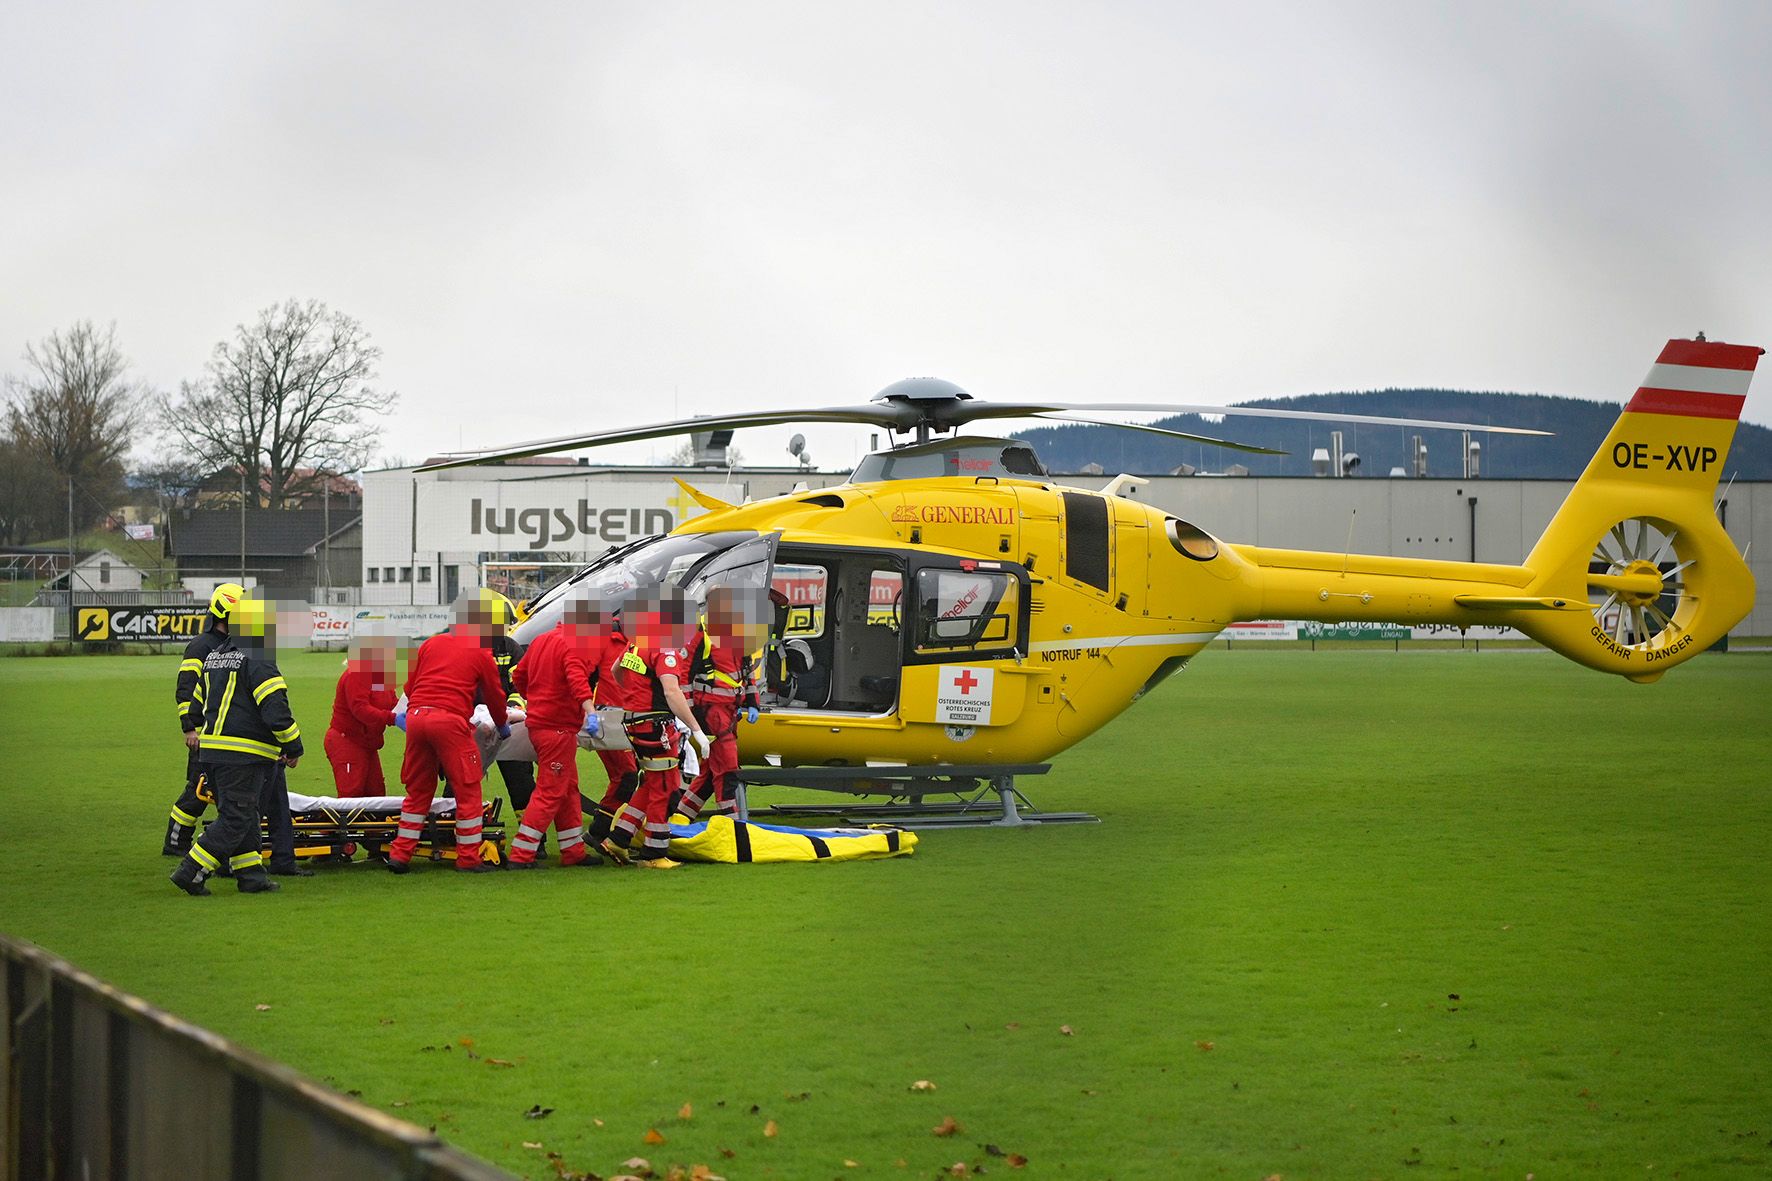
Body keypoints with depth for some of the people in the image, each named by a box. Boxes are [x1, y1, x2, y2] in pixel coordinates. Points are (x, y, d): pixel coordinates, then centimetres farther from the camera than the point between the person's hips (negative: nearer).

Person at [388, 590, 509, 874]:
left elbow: (410, 686, 20)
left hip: (416, 716, 5)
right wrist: (502, 725, 33)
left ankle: (400, 855, 16)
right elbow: (494, 694, 15)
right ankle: (468, 858, 5)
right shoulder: (481, 653, 7)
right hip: (450, 721, -5)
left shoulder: (431, 644, 19)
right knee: (468, 790, 5)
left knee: (418, 790, 16)